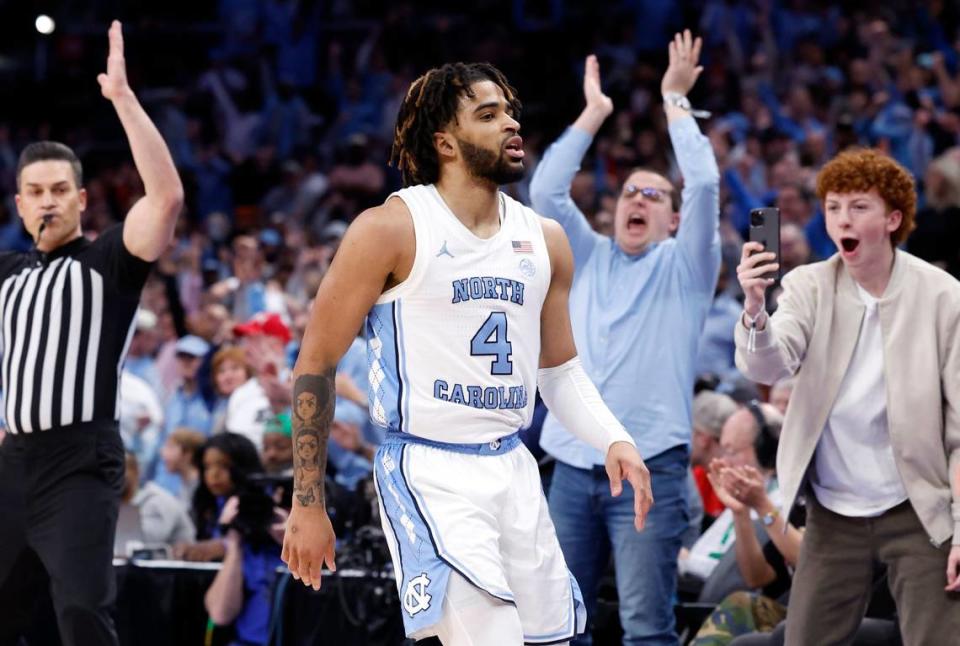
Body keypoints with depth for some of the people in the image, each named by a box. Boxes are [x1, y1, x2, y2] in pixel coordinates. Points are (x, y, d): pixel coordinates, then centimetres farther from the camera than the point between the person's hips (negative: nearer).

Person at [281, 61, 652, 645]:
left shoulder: (545, 240, 11)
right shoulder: (392, 229, -7)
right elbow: (315, 365, -4)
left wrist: (614, 440, 1)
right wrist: (308, 505, -6)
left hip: (513, 467, 7)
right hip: (430, 472, -7)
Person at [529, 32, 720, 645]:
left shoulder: (685, 266, 7)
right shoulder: (589, 258, 17)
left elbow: (704, 184, -7)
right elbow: (546, 191, 6)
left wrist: (675, 100, -1)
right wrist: (594, 114, 5)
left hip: (650, 467, -4)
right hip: (574, 465, 4)